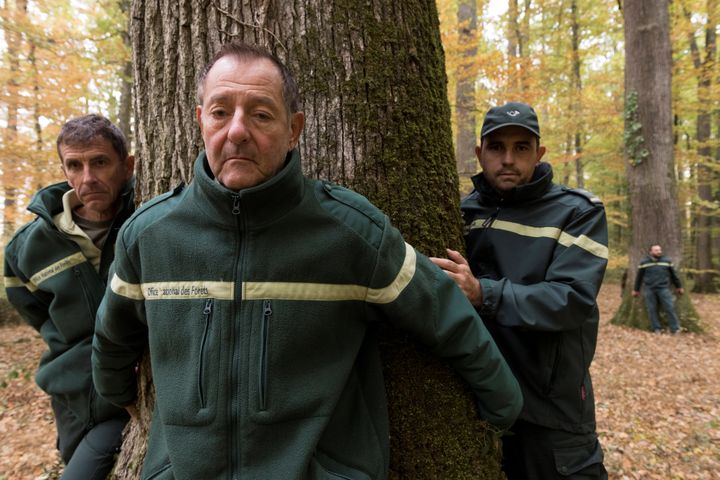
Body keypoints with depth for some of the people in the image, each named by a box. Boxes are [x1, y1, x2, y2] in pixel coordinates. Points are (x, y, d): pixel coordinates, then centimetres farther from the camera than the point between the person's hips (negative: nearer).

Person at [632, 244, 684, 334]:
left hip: (663, 288, 0)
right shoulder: (644, 262, 5)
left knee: (670, 308, -4)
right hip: (649, 289, 0)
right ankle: (656, 329, 9)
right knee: (651, 309, 1)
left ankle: (675, 329, 4)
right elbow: (639, 277, 11)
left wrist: (679, 287, 19)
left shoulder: (667, 261, 8)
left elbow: (674, 275, 16)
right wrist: (636, 290, 14)